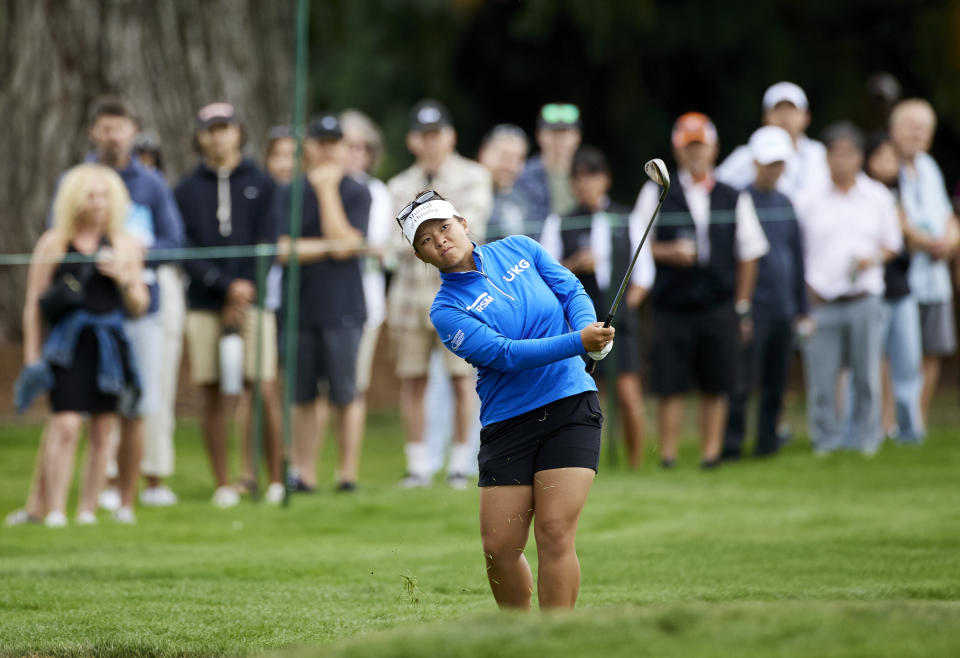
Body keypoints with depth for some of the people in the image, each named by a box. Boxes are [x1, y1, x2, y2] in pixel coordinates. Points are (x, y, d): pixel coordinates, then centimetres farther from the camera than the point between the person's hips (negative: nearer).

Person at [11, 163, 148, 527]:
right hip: (67, 343, -3)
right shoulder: (53, 243, 3)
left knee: (102, 430, 3)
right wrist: (32, 357, 1)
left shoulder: (125, 245, 10)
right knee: (65, 425, -13)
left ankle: (88, 509, 12)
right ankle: (53, 509, -8)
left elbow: (139, 305, 13)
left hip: (109, 344, 3)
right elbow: (34, 304, 5)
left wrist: (124, 278, -7)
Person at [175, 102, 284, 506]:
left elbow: (267, 243, 3)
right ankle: (223, 484, 4)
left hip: (252, 301, -1)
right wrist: (226, 286, -11)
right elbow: (186, 250, 0)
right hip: (204, 304, 1)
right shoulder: (186, 190, 9)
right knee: (213, 394, 0)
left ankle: (276, 479, -3)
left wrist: (247, 286, -8)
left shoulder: (261, 184, 9)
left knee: (264, 390, -9)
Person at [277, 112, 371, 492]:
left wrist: (327, 190, -8)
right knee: (303, 396, 4)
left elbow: (343, 242, -12)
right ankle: (304, 473, 9)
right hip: (299, 307, 2)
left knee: (344, 395, -2)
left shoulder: (357, 194, 3)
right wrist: (330, 247, -7)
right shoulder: (290, 195, 9)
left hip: (342, 308, -2)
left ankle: (348, 472, 4)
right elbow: (284, 250, -2)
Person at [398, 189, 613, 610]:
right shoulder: (446, 310, -4)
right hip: (507, 426, 0)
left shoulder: (519, 250, 8)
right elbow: (504, 354, -16)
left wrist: (590, 328, -15)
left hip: (570, 405, 0)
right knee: (499, 548, -2)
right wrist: (576, 342, -26)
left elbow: (572, 291, 8)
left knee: (554, 533, -13)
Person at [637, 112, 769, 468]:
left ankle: (711, 452, 10)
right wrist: (668, 252, -14)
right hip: (672, 307, -2)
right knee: (670, 386, -5)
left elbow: (748, 253, 14)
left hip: (719, 308, 2)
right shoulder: (656, 194, 6)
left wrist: (741, 306, 10)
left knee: (716, 386, 2)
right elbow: (638, 244, 5)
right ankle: (667, 454, 2)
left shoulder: (734, 199, 11)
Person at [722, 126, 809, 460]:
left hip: (783, 308, 6)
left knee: (776, 382, 7)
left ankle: (768, 439, 15)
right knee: (742, 379, -9)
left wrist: (802, 308, 18)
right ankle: (732, 442, -5)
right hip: (753, 307, -6)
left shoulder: (785, 204, 14)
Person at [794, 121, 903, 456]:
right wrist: (806, 288, -2)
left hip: (864, 300, 1)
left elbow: (891, 243, 14)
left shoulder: (878, 197, 7)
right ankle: (826, 438, 11)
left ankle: (864, 437, 18)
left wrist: (873, 258, -7)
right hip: (821, 301, -1)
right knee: (821, 376, -2)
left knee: (866, 375, 4)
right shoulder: (809, 200, 3)